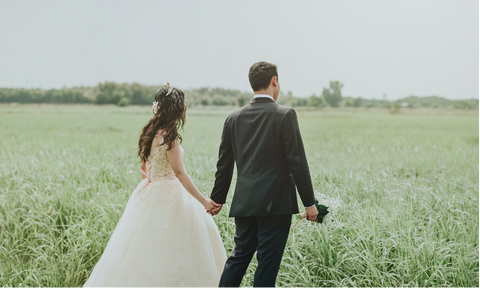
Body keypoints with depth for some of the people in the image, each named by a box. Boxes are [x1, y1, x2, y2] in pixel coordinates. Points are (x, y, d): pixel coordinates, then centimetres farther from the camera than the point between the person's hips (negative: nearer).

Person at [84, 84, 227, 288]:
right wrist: (203, 201, -19)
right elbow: (179, 172, -21)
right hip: (167, 196, -9)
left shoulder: (151, 131, 8)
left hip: (150, 192, 9)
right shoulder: (169, 135, -18)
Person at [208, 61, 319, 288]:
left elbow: (224, 163, 11)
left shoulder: (234, 118, 6)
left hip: (244, 203, 5)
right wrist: (309, 202, -5)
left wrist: (217, 199, 21)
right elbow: (297, 162, -11)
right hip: (276, 202, -5)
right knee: (268, 262, 2)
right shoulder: (285, 115, -8)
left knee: (239, 257, 14)